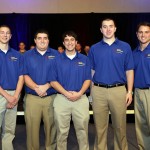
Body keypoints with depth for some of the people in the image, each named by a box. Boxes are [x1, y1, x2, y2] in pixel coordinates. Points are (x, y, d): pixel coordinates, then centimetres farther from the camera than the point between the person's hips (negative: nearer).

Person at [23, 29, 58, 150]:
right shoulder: (27, 55, 8)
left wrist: (46, 86, -14)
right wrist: (36, 88, -14)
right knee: (32, 128, 4)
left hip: (51, 97, 0)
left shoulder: (55, 54, 7)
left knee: (51, 127, 6)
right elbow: (25, 75, 1)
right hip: (32, 98, 1)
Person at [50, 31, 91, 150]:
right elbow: (53, 81, 0)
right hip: (62, 99, 0)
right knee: (62, 131, 9)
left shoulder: (84, 59, 6)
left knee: (82, 130, 8)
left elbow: (88, 79, 4)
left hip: (81, 99, 1)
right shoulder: (57, 60, 4)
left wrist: (79, 93, -12)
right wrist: (66, 93, -13)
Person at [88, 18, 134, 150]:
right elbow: (91, 71, 9)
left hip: (119, 90, 0)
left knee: (120, 126, 10)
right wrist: (92, 90, 2)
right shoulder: (94, 48, 7)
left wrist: (129, 91, -2)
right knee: (100, 126, 10)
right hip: (99, 91, 1)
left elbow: (129, 71, 3)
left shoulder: (125, 47, 4)